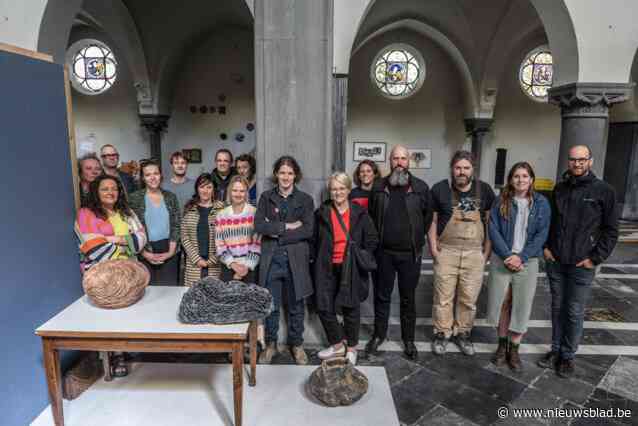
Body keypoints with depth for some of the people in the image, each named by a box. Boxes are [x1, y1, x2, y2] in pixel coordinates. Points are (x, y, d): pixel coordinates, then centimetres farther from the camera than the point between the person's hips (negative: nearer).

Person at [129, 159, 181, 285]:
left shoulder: (170, 197, 7)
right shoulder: (134, 198, 0)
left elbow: (176, 225, 4)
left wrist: (171, 251, -5)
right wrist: (144, 253, -11)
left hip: (168, 252, 2)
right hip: (145, 253, -2)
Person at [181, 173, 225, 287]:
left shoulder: (221, 208, 1)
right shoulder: (189, 209, 7)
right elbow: (185, 237, 4)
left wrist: (212, 260, -7)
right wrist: (197, 259, -5)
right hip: (194, 265, 2)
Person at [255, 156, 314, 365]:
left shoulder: (305, 199, 3)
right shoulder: (266, 197, 6)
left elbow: (308, 230, -9)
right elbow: (258, 225, -7)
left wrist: (277, 234, -13)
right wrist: (286, 226, -14)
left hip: (295, 259, 0)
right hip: (271, 258, 1)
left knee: (296, 305, 10)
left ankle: (297, 344, 28)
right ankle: (270, 344, 27)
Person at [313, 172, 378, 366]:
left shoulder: (360, 213, 0)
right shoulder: (322, 213, 2)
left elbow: (372, 240, 6)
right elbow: (314, 240, 8)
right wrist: (317, 261, 2)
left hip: (351, 269, -1)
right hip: (327, 268, 2)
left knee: (351, 308, 8)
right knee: (324, 307, 3)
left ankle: (351, 348, 29)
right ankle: (337, 344, 26)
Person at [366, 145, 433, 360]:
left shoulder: (421, 187, -1)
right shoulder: (379, 187, 3)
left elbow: (428, 215, 8)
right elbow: (371, 215, 11)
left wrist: (417, 238, 7)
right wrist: (378, 238, 9)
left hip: (410, 254, -1)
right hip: (384, 252, 1)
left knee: (408, 298, 11)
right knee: (382, 296, 12)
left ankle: (409, 340, 26)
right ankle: (379, 335, 29)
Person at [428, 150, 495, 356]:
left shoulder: (484, 190, 3)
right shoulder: (440, 189, -2)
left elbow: (490, 222, 9)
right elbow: (432, 221, 3)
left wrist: (486, 251, 3)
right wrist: (434, 248, -4)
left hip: (474, 253, 2)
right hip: (446, 251, -1)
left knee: (469, 298, 10)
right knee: (443, 296, 5)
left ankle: (463, 333, 28)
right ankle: (442, 333, 22)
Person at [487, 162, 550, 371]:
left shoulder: (541, 203, 1)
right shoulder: (501, 201, 1)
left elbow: (541, 234, -3)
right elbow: (493, 229, -5)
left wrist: (521, 257, -13)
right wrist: (507, 255, -15)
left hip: (527, 262, 0)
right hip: (501, 260, 0)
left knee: (521, 306, 5)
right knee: (501, 304, 8)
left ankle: (514, 350, 21)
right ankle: (502, 345, 27)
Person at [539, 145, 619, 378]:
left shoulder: (604, 191, -4)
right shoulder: (560, 188, 8)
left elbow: (611, 230, -3)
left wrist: (595, 258, -8)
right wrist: (546, 247, 5)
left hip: (581, 265, -3)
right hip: (555, 262, 4)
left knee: (574, 313, 4)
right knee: (557, 308, 13)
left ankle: (568, 356, 19)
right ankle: (556, 350, 26)